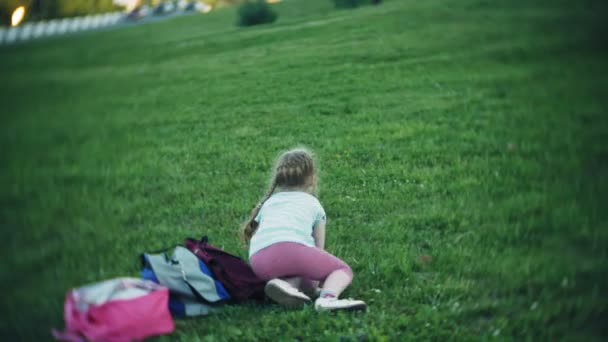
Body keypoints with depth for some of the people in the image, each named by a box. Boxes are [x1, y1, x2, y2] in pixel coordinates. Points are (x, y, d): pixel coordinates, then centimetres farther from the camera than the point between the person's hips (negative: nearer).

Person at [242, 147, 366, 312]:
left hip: (259, 260, 3)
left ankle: (286, 283, -8)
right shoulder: (313, 203, 28)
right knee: (343, 270, 15)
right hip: (292, 247, -3)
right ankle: (328, 298, -17)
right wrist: (314, 284, 37)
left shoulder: (267, 202, 35)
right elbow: (319, 247, 27)